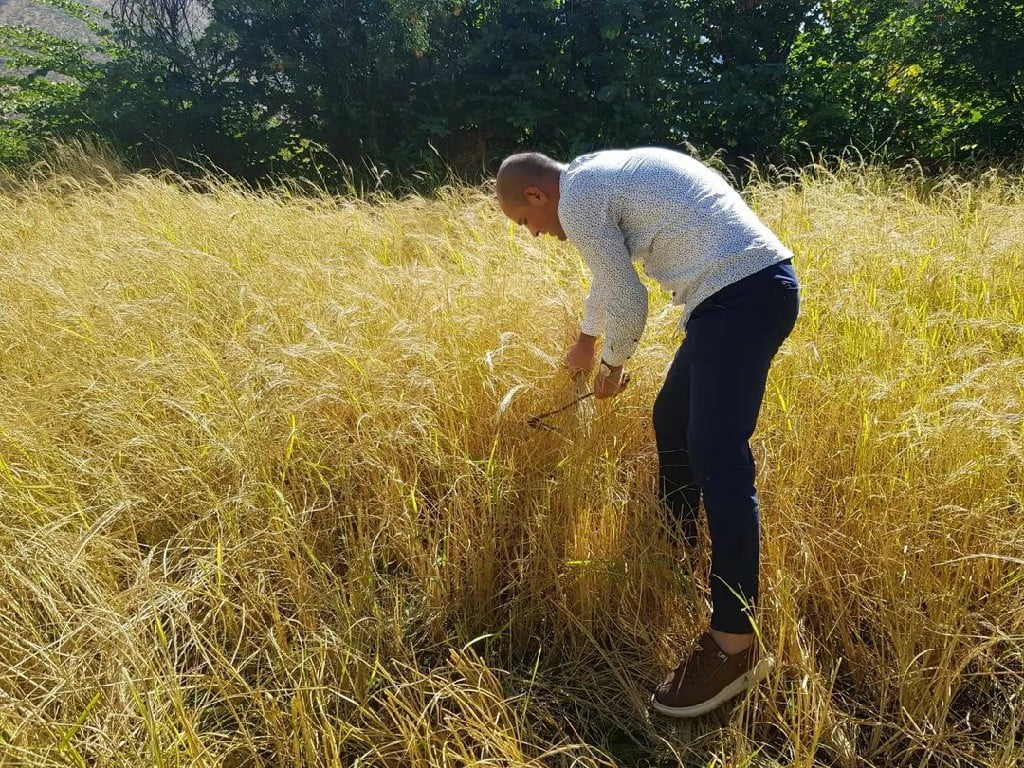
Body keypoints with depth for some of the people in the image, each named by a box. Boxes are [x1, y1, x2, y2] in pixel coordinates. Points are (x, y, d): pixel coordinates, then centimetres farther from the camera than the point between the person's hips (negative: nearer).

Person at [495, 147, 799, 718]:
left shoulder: (577, 199, -5)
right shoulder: (604, 173, 25)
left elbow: (629, 302, -6)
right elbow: (612, 276, 40)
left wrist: (612, 367, 13)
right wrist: (584, 344, 53)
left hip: (738, 294, -10)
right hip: (765, 281, 10)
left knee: (717, 459, -13)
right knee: (673, 421, 19)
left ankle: (736, 644, -9)